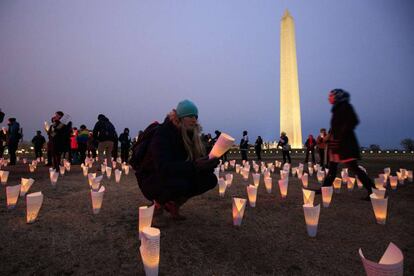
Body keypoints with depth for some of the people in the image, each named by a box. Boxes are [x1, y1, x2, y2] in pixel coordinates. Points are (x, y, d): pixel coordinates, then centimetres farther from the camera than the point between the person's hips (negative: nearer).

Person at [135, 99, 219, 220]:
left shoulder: (190, 134, -4)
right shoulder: (163, 133, -24)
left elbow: (199, 159, -7)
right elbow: (163, 167, -38)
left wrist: (208, 163, -31)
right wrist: (194, 166, -48)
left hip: (175, 176, 6)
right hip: (151, 180, -6)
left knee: (210, 179, -13)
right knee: (180, 184, -38)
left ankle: (174, 203, 1)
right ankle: (159, 202, -4)